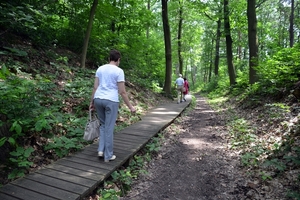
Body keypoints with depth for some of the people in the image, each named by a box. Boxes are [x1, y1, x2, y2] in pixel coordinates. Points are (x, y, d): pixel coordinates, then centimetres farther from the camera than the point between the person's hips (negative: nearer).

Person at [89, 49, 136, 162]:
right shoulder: (119, 71, -5)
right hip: (111, 101, -5)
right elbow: (122, 92, -9)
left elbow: (95, 87, 8)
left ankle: (101, 150, 19)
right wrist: (130, 106, -3)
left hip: (98, 99, 5)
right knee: (109, 129, 4)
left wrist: (92, 102, 15)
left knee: (103, 125, 23)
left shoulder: (100, 69, 10)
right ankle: (108, 156, 15)